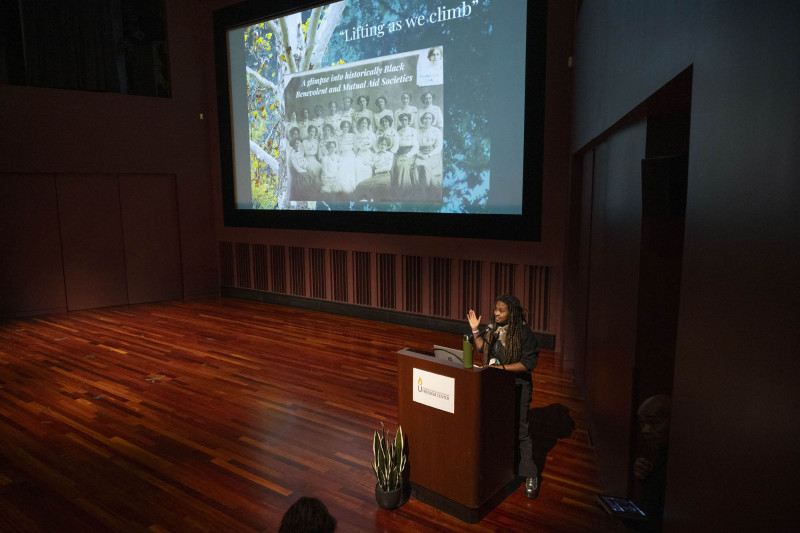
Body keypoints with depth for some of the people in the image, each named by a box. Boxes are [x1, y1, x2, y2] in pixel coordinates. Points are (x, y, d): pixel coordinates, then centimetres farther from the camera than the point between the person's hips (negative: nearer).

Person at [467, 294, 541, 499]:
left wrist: (502, 367, -23)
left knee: (519, 429, -1)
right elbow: (482, 348, 13)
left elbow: (529, 363, -19)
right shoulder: (493, 328, 1)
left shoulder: (524, 332, -17)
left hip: (517, 387, -6)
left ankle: (531, 476, 14)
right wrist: (475, 330, 1)